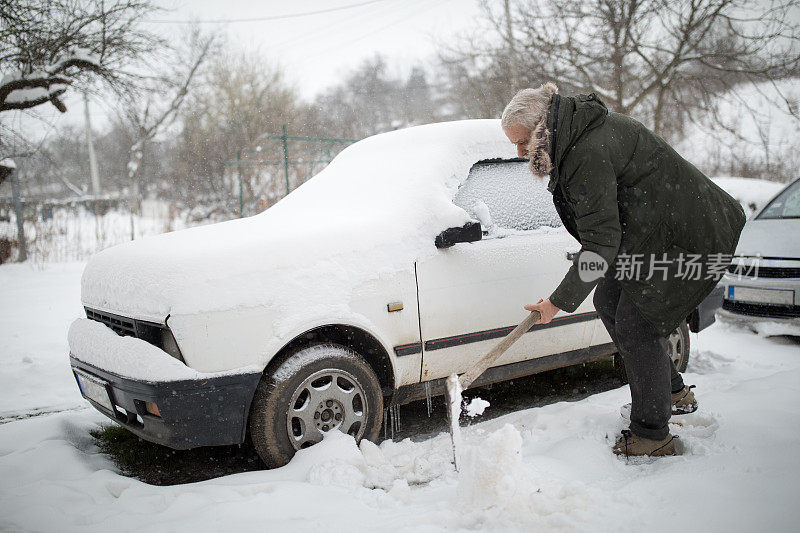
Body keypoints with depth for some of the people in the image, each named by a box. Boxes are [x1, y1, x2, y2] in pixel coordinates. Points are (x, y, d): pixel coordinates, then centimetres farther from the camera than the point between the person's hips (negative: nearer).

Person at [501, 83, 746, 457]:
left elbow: (601, 242, -27)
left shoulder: (589, 155, -29)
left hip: (689, 239, -11)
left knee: (637, 324, -7)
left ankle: (653, 434, 8)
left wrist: (559, 302, -21)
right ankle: (673, 393, 28)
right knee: (608, 301, 14)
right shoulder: (577, 136, 4)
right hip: (655, 232, 11)